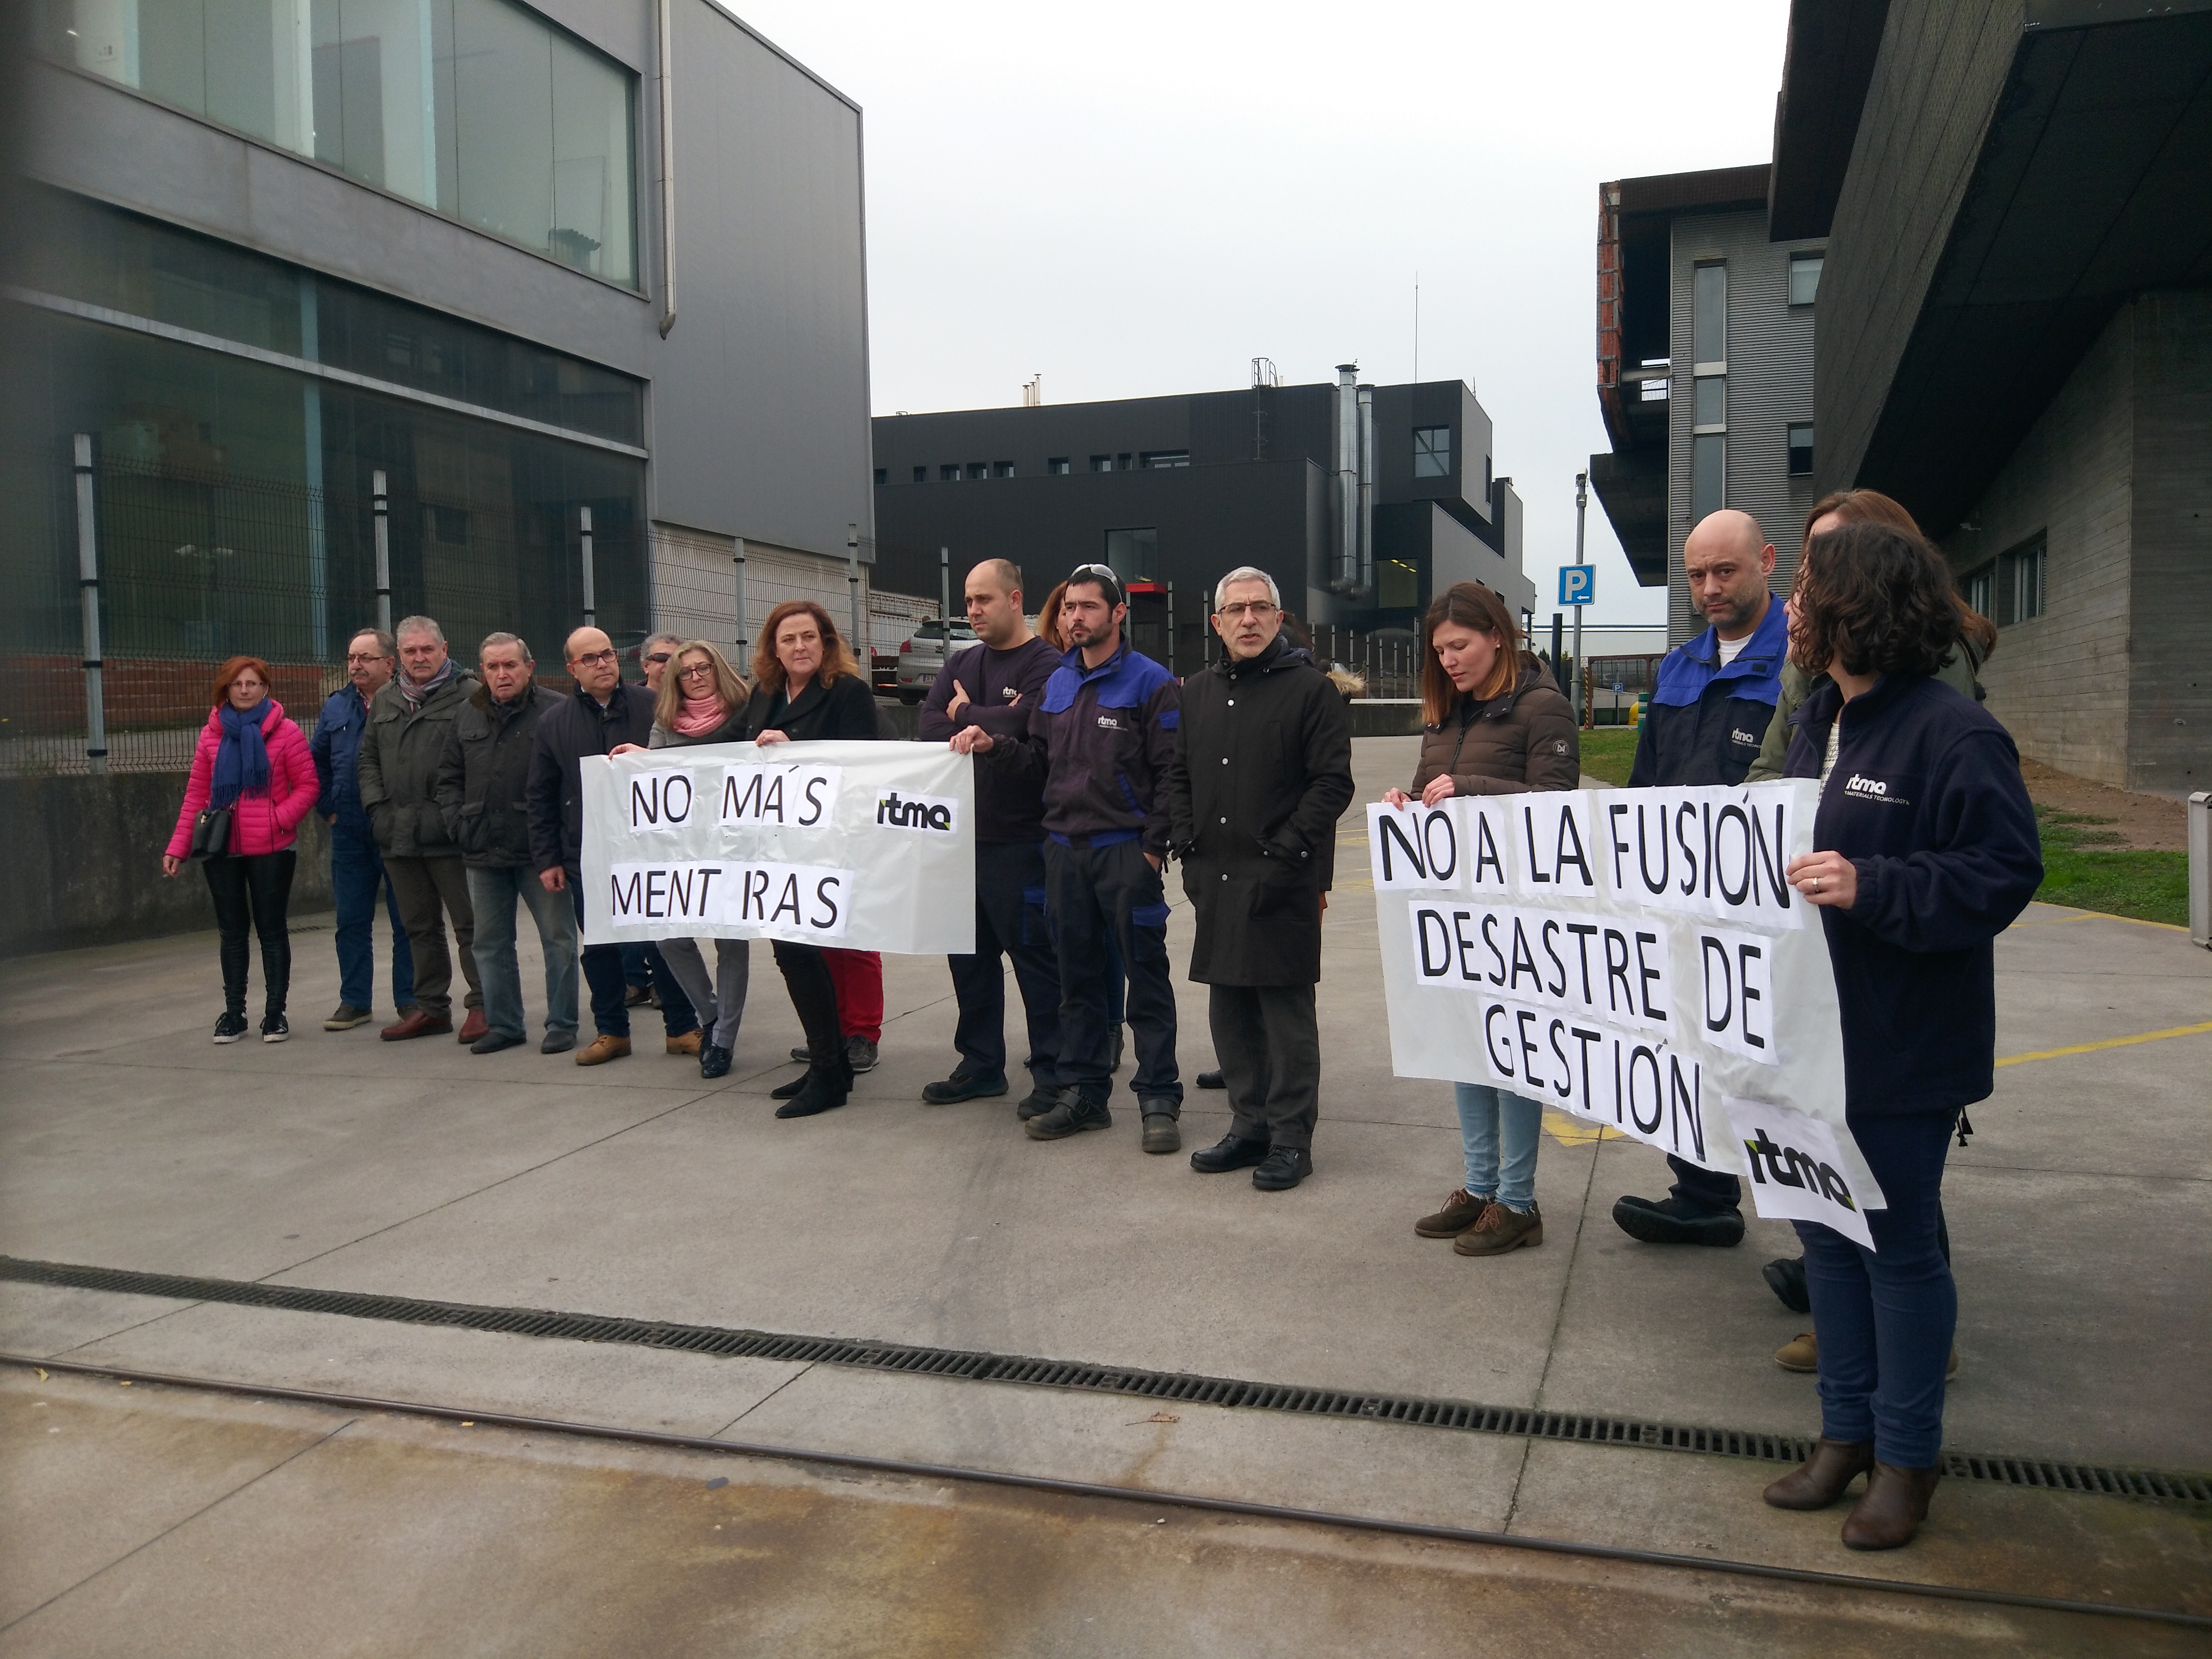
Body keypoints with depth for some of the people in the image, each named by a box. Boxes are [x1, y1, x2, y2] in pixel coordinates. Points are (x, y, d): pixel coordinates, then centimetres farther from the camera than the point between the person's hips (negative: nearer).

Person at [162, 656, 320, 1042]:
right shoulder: (211, 735, 6)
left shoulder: (285, 732, -3)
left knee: (272, 929, 4)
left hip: (270, 849, -3)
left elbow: (307, 786, -3)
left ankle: (275, 1013, 13)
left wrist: (280, 818, -18)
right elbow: (196, 795, 6)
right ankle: (233, 1012, 19)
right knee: (232, 931, 10)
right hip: (222, 850, 3)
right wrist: (179, 847, 1)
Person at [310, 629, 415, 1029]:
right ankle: (355, 1001, 19)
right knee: (351, 920, 10)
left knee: (406, 920, 3)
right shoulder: (336, 707, 11)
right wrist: (328, 808, 11)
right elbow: (316, 761, 20)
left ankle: (409, 1000, 12)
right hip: (349, 832, 5)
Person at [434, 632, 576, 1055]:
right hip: (483, 852, 5)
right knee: (490, 944, 12)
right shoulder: (468, 715, 11)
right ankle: (503, 1024, 23)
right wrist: (457, 823, 5)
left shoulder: (555, 712, -8)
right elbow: (449, 777, 18)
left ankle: (562, 1024, 12)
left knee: (558, 938, 2)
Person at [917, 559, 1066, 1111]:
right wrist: (986, 729, -15)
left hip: (1020, 838, -7)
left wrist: (964, 714, -5)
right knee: (969, 952, 13)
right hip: (964, 831, 7)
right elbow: (927, 726, 2)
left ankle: (1052, 1074, 9)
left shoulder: (1046, 666, -8)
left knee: (1034, 953, -1)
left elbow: (1020, 726, -23)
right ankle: (980, 1065, 26)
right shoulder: (961, 665, 15)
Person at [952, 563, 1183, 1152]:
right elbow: (1041, 758, 16)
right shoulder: (1057, 683, 13)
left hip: (1126, 851, -6)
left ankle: (1159, 1099, 8)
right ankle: (1084, 1093, 23)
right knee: (1077, 978, 13)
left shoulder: (1150, 682, -7)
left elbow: (1171, 773, -10)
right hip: (1064, 849, 6)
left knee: (1146, 979, 1)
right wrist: (993, 745, -1)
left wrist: (1154, 846, -14)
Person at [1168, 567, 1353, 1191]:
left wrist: (1286, 854, -14)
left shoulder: (1310, 688, -4)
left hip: (1281, 883, -6)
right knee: (1229, 1011, 12)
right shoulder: (1198, 691, 15)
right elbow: (1178, 776, 20)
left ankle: (1291, 1138, 10)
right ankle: (1250, 1126, 25)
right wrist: (1188, 846, 7)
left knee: (1287, 1012, 0)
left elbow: (1333, 783, -9)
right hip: (1215, 881, 6)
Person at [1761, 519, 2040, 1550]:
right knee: (1826, 1235, 17)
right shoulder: (1817, 722, 10)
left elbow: (2004, 875, -21)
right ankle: (1847, 1431, 33)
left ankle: (1907, 1455, 24)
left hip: (1904, 1049, -8)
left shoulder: (1952, 733, -17)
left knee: (1899, 1250, 6)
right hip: (1812, 1033, 8)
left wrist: (1870, 887, -29)